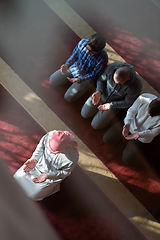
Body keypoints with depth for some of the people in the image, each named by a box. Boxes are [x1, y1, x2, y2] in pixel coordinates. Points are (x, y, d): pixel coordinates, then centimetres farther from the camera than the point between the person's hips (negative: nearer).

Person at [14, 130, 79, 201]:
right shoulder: (49, 136, -32)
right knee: (17, 177, 9)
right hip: (40, 164, 4)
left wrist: (47, 175, -29)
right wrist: (34, 159, -28)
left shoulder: (72, 156, -40)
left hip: (53, 175, -3)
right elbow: (40, 149, -10)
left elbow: (65, 172, -20)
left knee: (33, 195, 3)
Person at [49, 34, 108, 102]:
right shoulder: (83, 42, -23)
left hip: (86, 77, -4)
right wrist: (67, 65, -23)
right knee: (52, 80, 5)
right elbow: (74, 55, -5)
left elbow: (94, 76, -21)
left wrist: (79, 79, -34)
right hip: (75, 68, 5)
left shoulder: (103, 59, -34)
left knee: (69, 97, -10)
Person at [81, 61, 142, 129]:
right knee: (84, 114, 6)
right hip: (104, 93, 3)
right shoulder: (111, 67, -31)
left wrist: (111, 105, -30)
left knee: (95, 125, -1)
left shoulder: (135, 86, -37)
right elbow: (101, 79, -9)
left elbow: (127, 103, -19)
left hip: (116, 102, -3)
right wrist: (99, 92, -26)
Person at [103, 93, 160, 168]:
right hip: (132, 125, 3)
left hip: (142, 138, -3)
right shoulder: (143, 99, -32)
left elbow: (153, 132, -19)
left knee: (128, 159, -2)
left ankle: (145, 148, 23)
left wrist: (139, 134, -37)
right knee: (107, 138, 1)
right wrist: (127, 124, -35)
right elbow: (132, 111, -16)